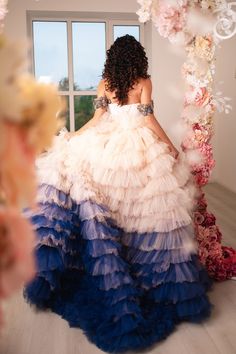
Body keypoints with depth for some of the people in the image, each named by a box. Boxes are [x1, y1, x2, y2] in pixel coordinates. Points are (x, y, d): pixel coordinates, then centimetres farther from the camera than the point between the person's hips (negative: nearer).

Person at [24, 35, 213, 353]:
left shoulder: (105, 83, 3)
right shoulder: (144, 82, -3)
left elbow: (97, 119, 1)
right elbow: (149, 119, -8)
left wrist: (68, 139, 13)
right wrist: (172, 147, 2)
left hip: (105, 145, 1)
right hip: (140, 149, -1)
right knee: (143, 210, 5)